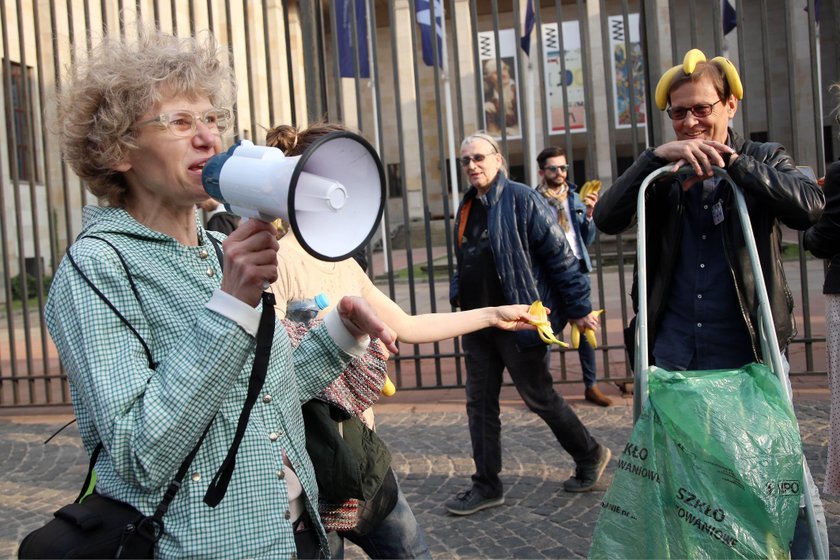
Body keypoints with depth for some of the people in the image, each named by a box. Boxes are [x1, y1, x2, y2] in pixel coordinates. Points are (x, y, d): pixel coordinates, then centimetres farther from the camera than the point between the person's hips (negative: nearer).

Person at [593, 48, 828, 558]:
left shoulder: (763, 159, 4)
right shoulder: (660, 172, 7)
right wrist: (655, 157, -21)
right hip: (673, 354, 2)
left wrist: (729, 160, -20)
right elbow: (608, 219, -9)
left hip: (748, 352, -2)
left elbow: (808, 208, -16)